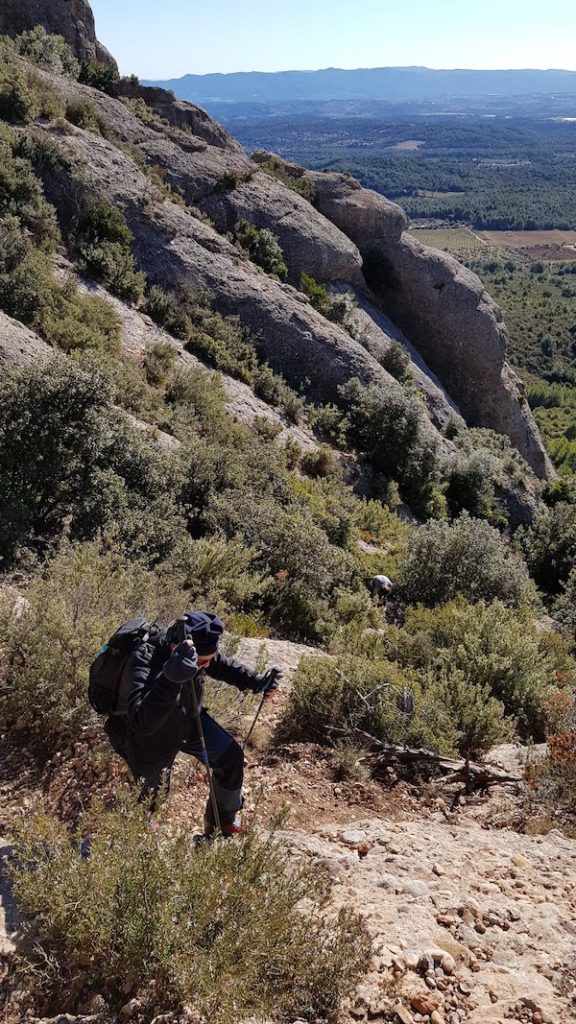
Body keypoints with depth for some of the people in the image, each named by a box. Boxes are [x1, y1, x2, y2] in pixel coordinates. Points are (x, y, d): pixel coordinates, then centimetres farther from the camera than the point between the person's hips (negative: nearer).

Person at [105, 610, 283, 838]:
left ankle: (224, 819, 29)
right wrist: (171, 678, -69)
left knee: (231, 756, 4)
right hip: (152, 741, -5)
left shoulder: (199, 650, -25)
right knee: (150, 799, 14)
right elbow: (142, 723, -56)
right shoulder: (144, 663, -44)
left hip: (189, 721, 5)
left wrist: (256, 681, -10)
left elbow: (220, 665, 1)